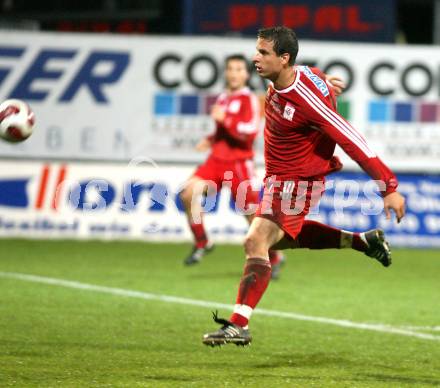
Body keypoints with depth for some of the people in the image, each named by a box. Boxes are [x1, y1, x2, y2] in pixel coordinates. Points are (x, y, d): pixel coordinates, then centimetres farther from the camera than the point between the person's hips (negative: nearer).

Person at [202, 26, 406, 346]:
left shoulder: (307, 101, -31)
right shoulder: (278, 83, -6)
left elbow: (352, 140, -27)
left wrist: (390, 188, -25)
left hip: (297, 182, -10)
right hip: (278, 177, 10)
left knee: (256, 241, -20)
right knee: (282, 236, 28)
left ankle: (239, 325, -22)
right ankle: (362, 241, 34)